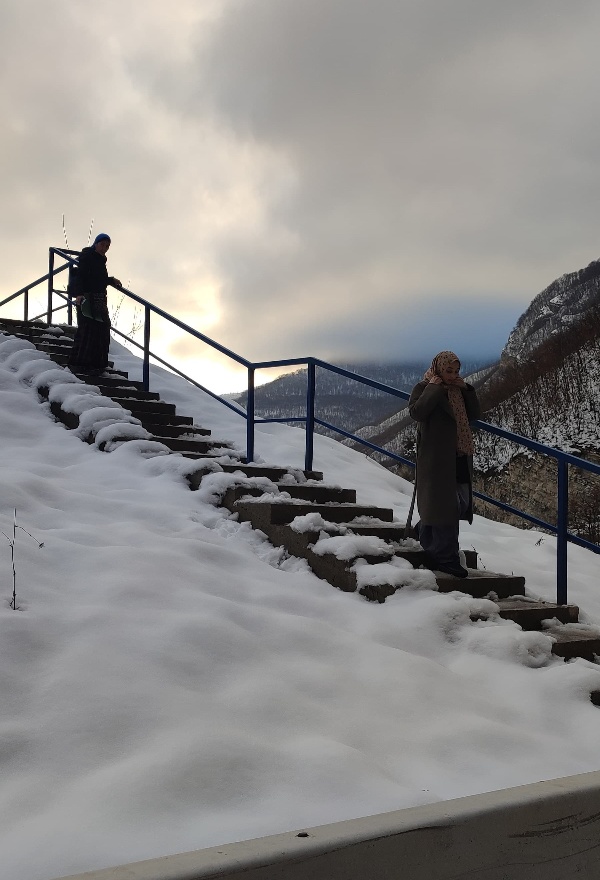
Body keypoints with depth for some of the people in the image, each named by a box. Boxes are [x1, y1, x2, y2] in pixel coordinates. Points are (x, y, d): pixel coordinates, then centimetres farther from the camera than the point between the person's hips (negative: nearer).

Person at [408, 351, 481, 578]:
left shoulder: (458, 390, 16)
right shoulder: (424, 388, -6)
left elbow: (474, 414, 10)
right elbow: (416, 412, -23)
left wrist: (466, 389, -1)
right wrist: (434, 388, -20)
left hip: (459, 457, 8)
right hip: (436, 458, -8)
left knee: (461, 502, 14)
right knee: (444, 504, -7)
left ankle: (424, 530, 36)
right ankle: (445, 558, -2)